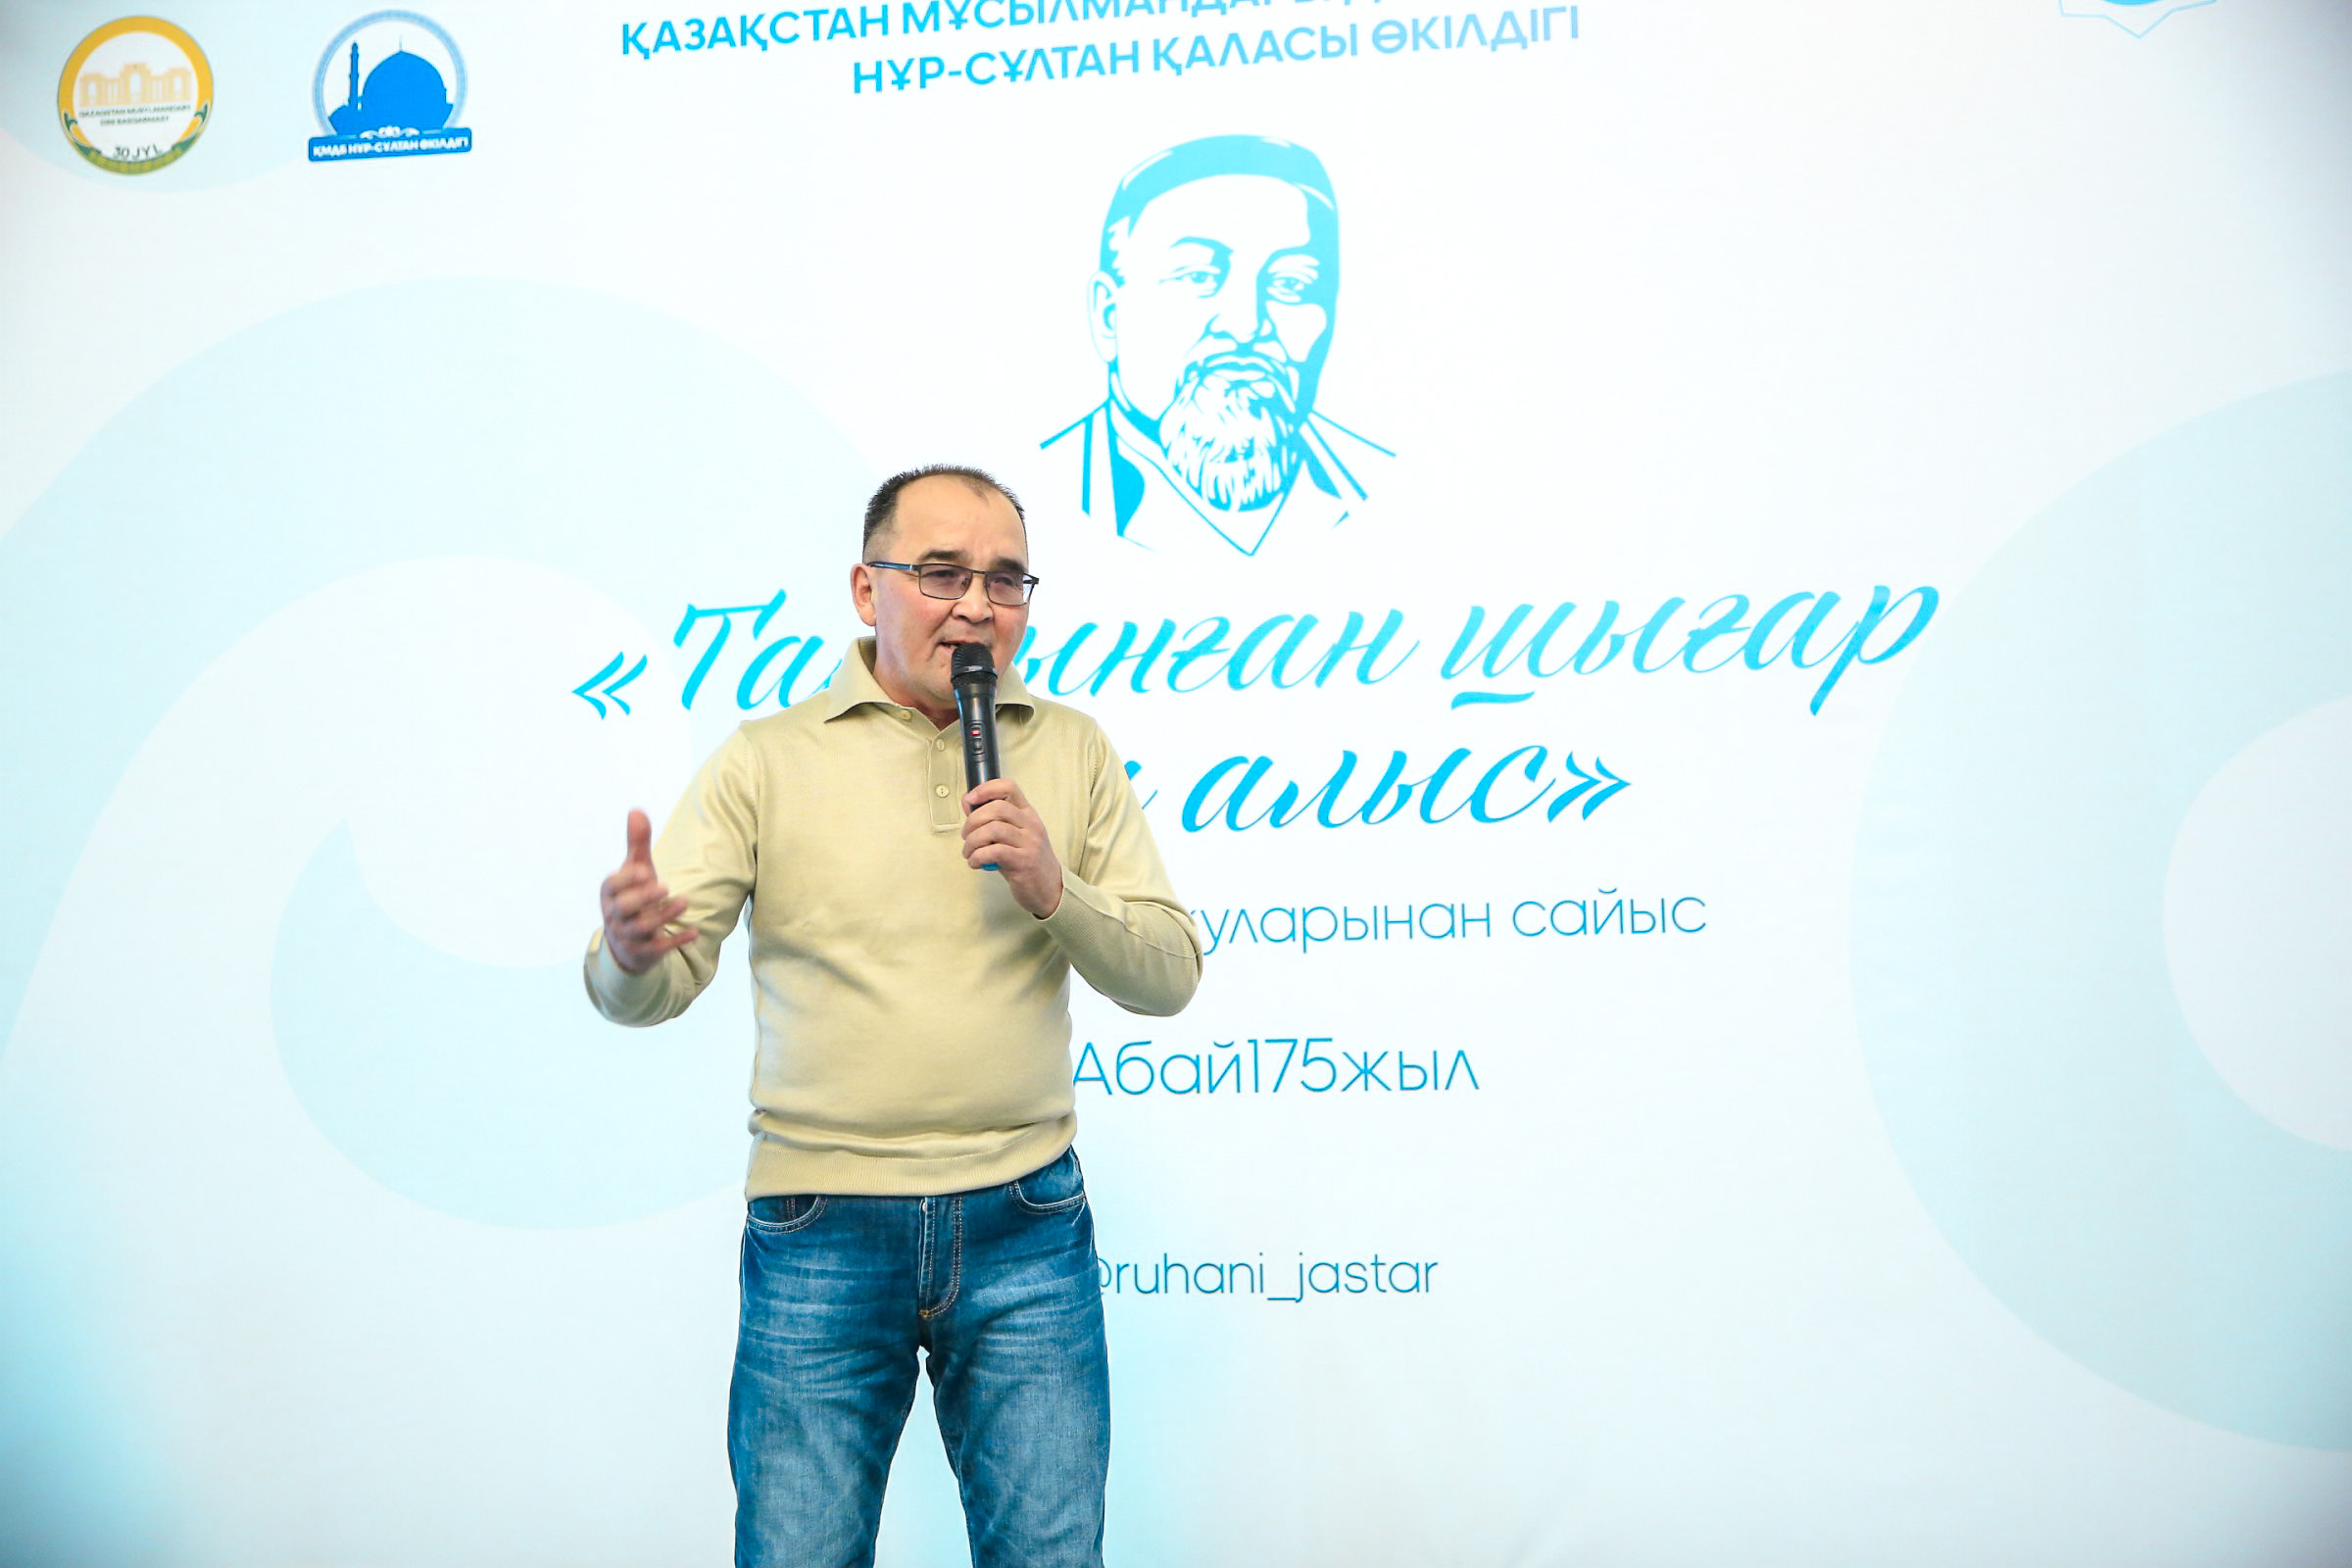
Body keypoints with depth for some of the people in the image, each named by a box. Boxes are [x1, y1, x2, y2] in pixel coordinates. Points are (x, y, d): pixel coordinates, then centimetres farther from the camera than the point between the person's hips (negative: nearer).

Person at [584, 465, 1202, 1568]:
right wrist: (630, 952, -29)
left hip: (1025, 1227, 2)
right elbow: (658, 988, -5)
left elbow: (1168, 977, 4)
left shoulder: (1073, 752, 6)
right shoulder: (765, 760, 0)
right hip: (820, 1229, -1)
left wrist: (1053, 891, -14)